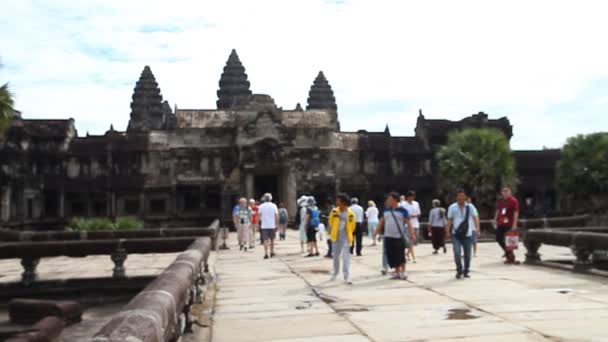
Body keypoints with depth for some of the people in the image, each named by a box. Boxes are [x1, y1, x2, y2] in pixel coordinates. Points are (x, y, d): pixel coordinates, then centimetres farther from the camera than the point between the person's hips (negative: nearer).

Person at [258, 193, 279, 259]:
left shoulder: (261, 206, -1)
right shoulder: (274, 206, 0)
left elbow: (259, 215, -5)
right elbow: (276, 216, -3)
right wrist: (277, 224, 2)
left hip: (264, 226, -1)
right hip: (272, 225, 1)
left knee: (265, 240, -2)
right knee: (272, 239, 15)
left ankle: (266, 254, -11)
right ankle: (272, 252, 23)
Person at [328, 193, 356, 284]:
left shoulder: (350, 213, -10)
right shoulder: (334, 211, -4)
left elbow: (353, 225, 4)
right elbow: (330, 222, 9)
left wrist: (349, 235, 10)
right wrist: (331, 232, 12)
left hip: (345, 237, -3)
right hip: (336, 236, 3)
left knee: (346, 257, -9)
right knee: (336, 256, 16)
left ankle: (347, 277, -8)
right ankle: (335, 273, 35)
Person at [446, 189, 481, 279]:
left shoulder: (470, 207, 3)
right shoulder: (452, 207, 3)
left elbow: (475, 218, -5)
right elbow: (449, 220, 5)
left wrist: (477, 229, -18)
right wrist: (448, 231, -2)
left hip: (468, 234, 1)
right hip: (456, 234, -1)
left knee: (467, 254, 5)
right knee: (457, 252, -14)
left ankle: (466, 271, 24)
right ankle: (459, 270, 6)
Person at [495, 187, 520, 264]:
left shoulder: (514, 201, -8)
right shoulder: (500, 201, 12)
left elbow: (516, 213, -14)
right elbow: (497, 211, 20)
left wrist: (514, 224, -20)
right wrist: (496, 220, 13)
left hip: (509, 224, -7)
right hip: (500, 224, 7)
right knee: (498, 239, 8)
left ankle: (510, 256, 11)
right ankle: (507, 252, 30)